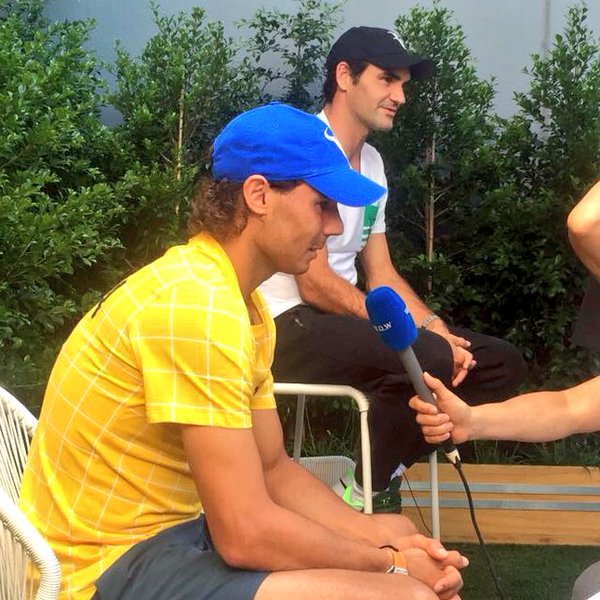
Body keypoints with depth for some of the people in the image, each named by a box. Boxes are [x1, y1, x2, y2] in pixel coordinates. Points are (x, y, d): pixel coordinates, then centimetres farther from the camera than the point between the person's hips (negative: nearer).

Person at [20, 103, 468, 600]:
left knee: (397, 532, 16)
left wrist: (390, 541, -3)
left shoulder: (243, 302, 8)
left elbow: (273, 469, 11)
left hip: (175, 525, 10)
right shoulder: (197, 304, -24)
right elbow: (246, 536, -25)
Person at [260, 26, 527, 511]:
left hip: (344, 316, 9)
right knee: (428, 359, -33)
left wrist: (437, 328, -5)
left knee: (502, 362, 1)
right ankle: (370, 492, -9)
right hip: (290, 324, -9)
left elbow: (381, 274, 14)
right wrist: (424, 337, -18)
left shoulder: (371, 161, 13)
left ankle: (384, 469, 3)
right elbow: (315, 285, -20)